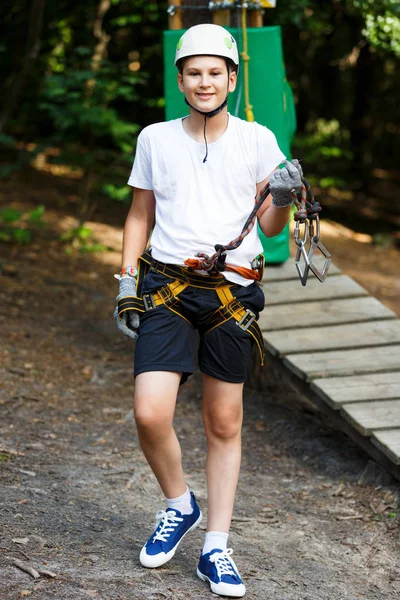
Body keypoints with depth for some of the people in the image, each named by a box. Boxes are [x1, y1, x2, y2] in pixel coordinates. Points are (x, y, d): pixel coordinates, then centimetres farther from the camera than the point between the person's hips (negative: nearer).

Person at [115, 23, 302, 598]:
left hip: (232, 290, 0)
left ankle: (216, 550, 15)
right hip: (166, 288, 0)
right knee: (150, 414, -13)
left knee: (225, 425, 4)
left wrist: (283, 198, -14)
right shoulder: (155, 139, 8)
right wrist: (127, 280, 7)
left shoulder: (258, 140, 4)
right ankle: (179, 505, 17)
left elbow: (270, 227, 7)